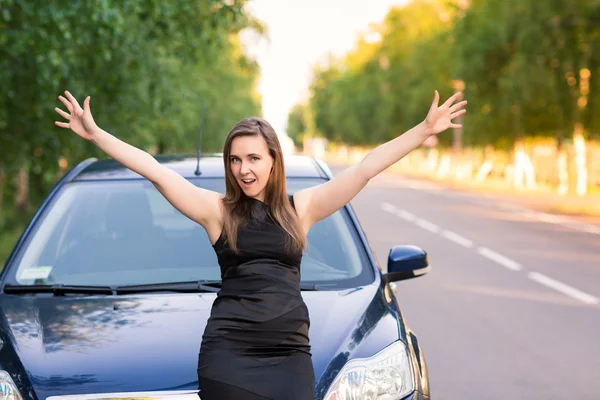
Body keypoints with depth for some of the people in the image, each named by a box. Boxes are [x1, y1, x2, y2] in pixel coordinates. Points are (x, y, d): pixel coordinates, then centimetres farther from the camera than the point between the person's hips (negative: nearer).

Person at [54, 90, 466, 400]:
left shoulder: (301, 208, 9)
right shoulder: (217, 210, 5)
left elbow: (366, 169, 6)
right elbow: (155, 171, 0)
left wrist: (424, 130, 5)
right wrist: (95, 134, -4)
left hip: (290, 351, 1)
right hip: (228, 352, -1)